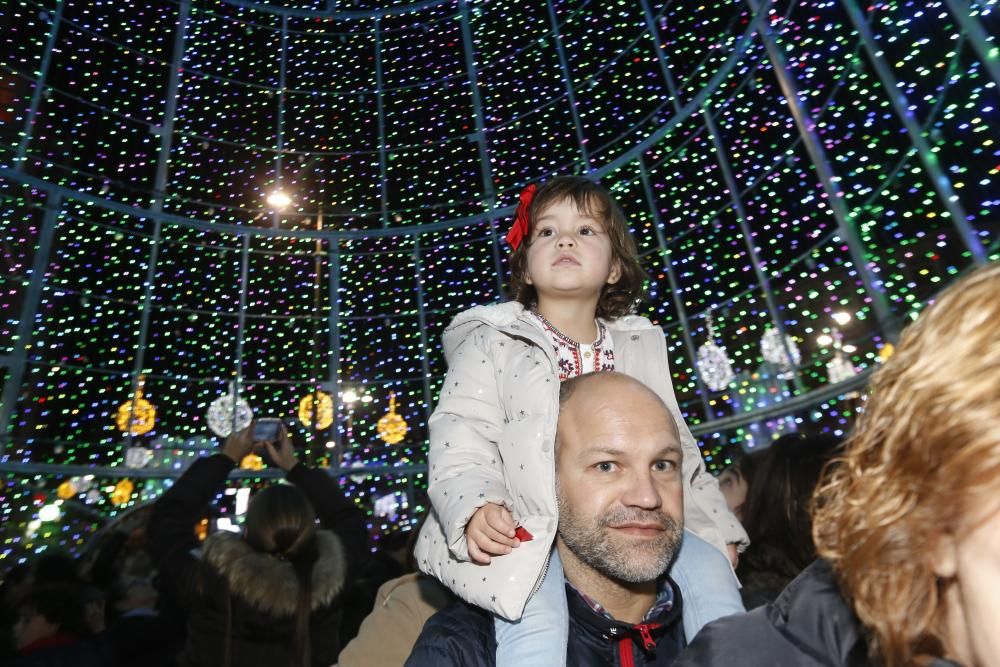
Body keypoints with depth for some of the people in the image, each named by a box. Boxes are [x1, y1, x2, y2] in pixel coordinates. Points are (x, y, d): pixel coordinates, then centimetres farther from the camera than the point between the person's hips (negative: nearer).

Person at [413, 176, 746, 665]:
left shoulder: (640, 346, 16)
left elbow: (676, 446, 20)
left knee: (709, 567, -14)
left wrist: (716, 528, 15)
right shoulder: (491, 342, 2)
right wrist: (474, 509, -27)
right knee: (536, 610, -31)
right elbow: (459, 442, -8)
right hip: (526, 529, -4)